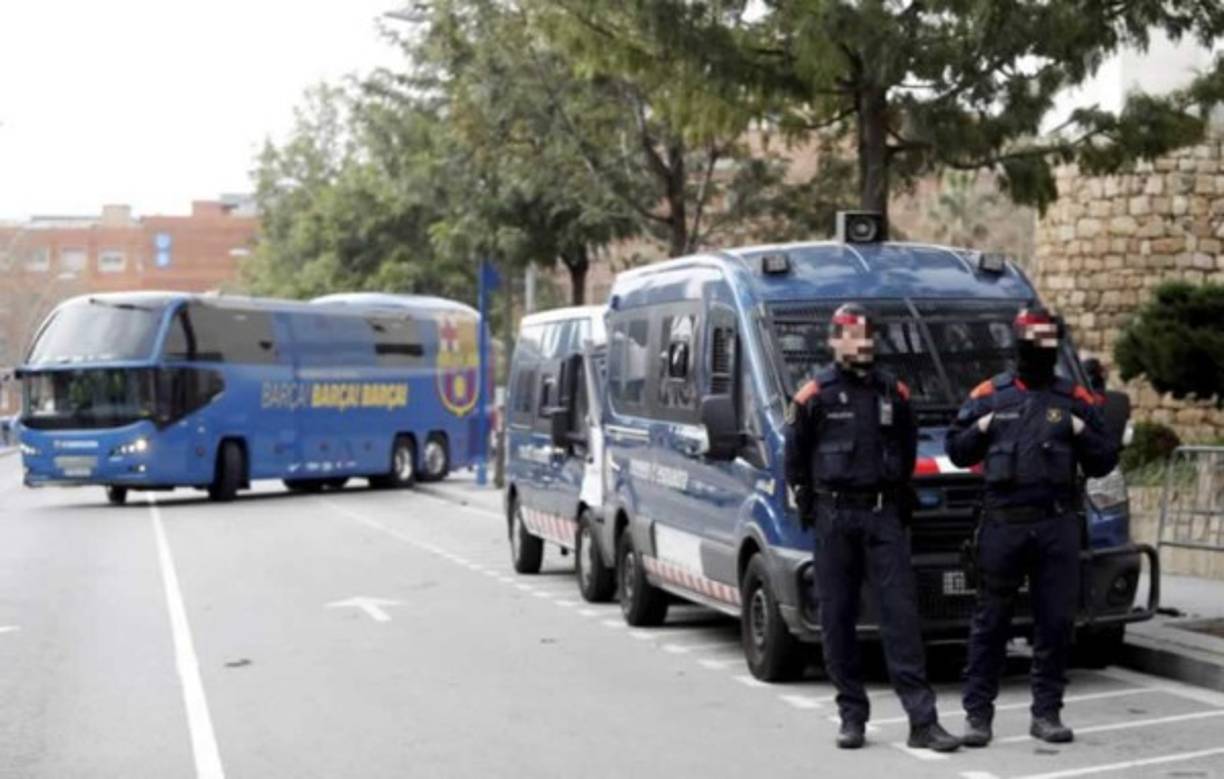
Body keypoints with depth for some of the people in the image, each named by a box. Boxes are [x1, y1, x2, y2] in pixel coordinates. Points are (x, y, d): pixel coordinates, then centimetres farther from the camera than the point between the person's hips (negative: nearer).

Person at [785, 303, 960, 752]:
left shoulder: (893, 393, 9)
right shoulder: (815, 396, 0)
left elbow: (907, 449, 19)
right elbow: (795, 457, 4)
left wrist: (897, 497, 11)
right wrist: (808, 506, 2)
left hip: (883, 515, 2)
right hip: (834, 517, -2)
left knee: (901, 613, -4)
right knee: (838, 618, 3)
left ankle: (922, 720, -6)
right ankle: (852, 715, 13)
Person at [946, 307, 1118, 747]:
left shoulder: (1075, 400, 9)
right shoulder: (989, 396, 7)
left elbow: (1104, 462, 10)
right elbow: (957, 451, 10)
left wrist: (1083, 435, -8)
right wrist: (979, 431, -8)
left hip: (1058, 525, 1)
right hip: (1002, 523, -1)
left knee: (1056, 622, 4)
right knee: (990, 622, 2)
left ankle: (1047, 712, 15)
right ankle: (977, 713, 9)